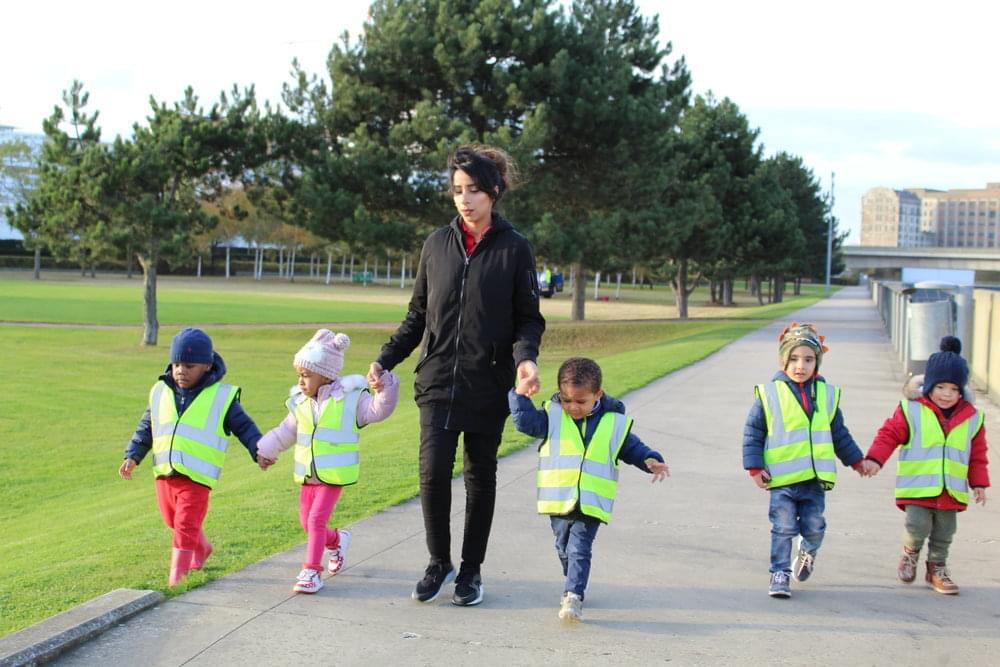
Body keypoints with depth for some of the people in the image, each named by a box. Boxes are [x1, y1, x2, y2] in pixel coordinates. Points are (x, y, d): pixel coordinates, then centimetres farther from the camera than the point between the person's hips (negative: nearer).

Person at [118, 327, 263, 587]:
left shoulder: (221, 397, -4)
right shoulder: (161, 392, 6)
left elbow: (244, 427, 0)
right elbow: (146, 428, 14)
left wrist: (259, 452, -12)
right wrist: (132, 456, 5)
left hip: (197, 477, -5)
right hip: (165, 473, 5)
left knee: (186, 526, -9)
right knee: (174, 521, 21)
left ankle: (177, 575, 0)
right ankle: (202, 547, 46)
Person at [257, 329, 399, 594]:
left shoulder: (349, 398, -8)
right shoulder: (300, 403, 6)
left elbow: (378, 410, -14)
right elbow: (286, 432, 18)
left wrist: (385, 388, -30)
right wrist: (266, 451, 20)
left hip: (334, 475, -6)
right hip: (307, 475, 6)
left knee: (317, 518, -14)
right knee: (306, 522, 11)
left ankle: (312, 570, -6)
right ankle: (337, 540, 40)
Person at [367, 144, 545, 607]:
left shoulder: (514, 249, -1)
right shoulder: (438, 244, 7)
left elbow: (529, 318, 1)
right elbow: (418, 314, 14)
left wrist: (525, 357, -19)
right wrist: (386, 359, 5)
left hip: (488, 386, -1)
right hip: (438, 380, 2)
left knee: (480, 477, 8)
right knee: (433, 470, -9)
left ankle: (471, 569, 22)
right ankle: (438, 562, 11)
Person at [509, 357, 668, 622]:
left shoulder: (614, 422, 1)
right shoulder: (552, 416, 0)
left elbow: (632, 448, 10)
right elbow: (525, 421, -9)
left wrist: (650, 461, -6)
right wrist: (520, 394, -17)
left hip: (592, 504, -3)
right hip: (559, 500, 3)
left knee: (579, 549, -12)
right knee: (564, 548, 18)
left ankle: (574, 596, -16)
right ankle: (575, 584, 39)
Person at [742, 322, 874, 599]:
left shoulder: (827, 394, 9)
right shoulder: (769, 394, -2)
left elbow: (839, 434, 21)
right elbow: (752, 433, 2)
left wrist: (857, 461, 24)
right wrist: (755, 468, -5)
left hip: (815, 477, 3)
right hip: (781, 479, -3)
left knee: (814, 526, 4)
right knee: (783, 528, -4)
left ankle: (808, 551, 36)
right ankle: (779, 574, 8)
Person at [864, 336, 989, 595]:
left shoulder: (971, 417, 6)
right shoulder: (911, 410, -4)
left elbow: (977, 454, 13)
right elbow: (889, 433, -4)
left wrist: (979, 484, 12)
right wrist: (875, 459, -16)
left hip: (951, 490, 3)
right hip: (918, 487, -3)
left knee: (944, 533, 10)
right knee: (917, 526, -12)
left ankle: (936, 568, 30)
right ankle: (910, 554, 19)